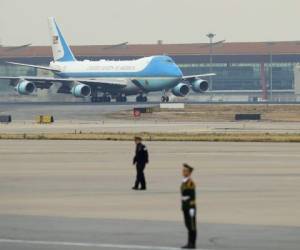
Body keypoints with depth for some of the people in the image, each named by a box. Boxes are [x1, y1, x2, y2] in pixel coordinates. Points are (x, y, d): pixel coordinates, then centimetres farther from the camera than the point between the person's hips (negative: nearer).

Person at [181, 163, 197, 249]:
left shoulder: (191, 183, -16)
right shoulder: (184, 181, 12)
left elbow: (193, 196, -19)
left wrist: (192, 208, -21)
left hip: (190, 206, -9)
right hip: (185, 206, 9)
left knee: (192, 225, -3)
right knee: (188, 224, 12)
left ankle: (192, 244, 2)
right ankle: (190, 243, 17)